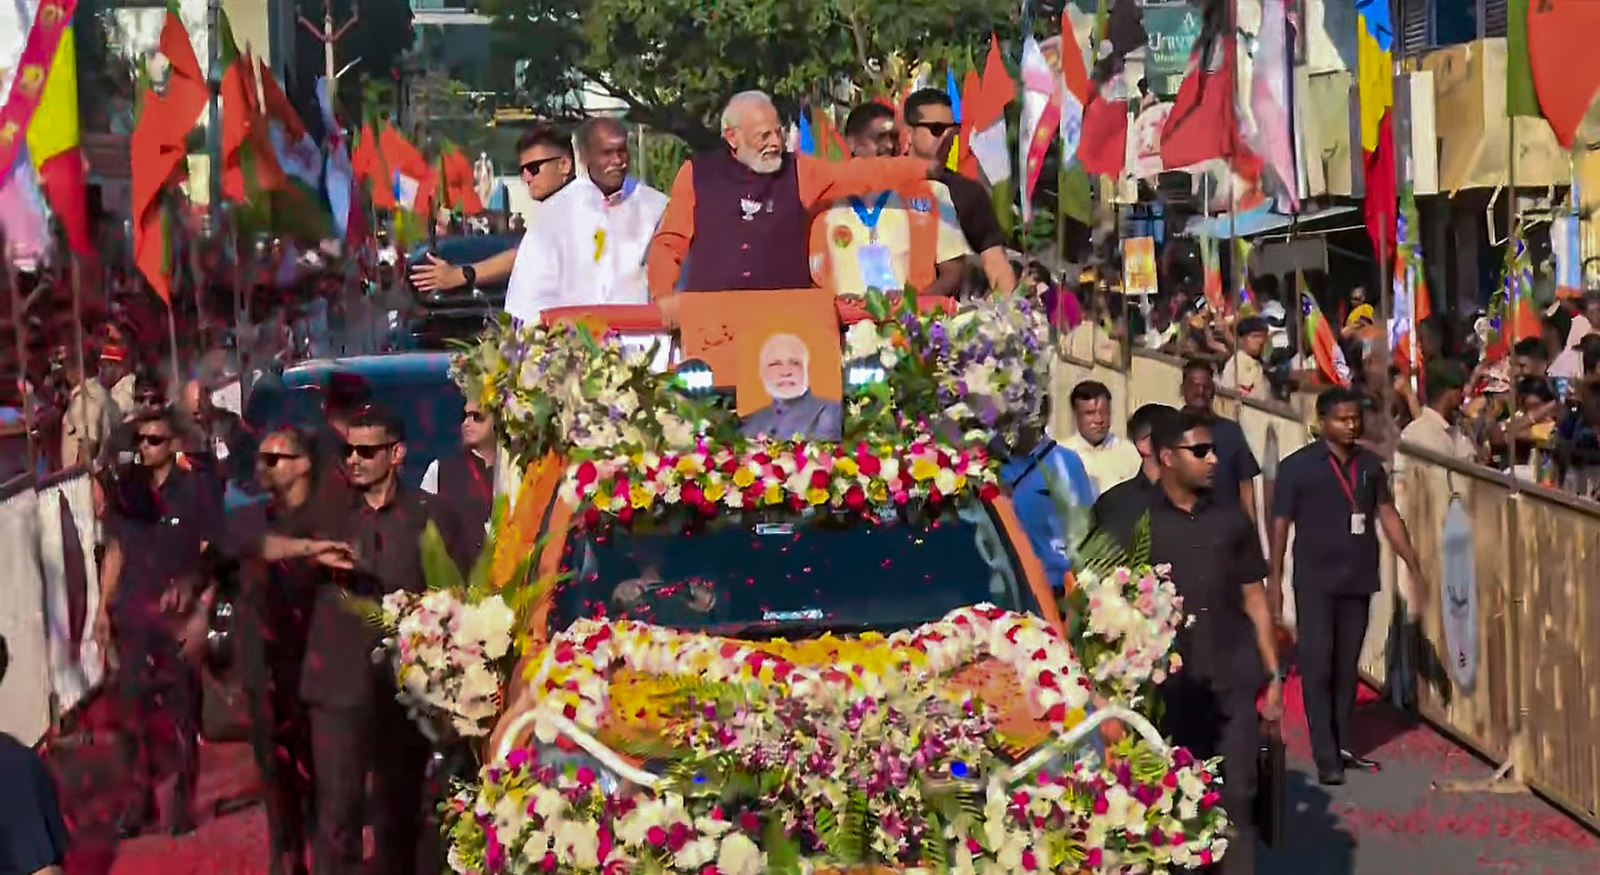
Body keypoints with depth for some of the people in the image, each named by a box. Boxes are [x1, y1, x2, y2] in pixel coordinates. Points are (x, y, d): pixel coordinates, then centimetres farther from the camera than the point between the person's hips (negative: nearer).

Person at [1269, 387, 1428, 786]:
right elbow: (1280, 525, -3)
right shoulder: (1297, 466, -5)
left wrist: (1413, 567, 3)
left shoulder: (1370, 464, 7)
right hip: (1315, 583, -4)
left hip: (1358, 580, 4)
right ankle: (1326, 757, -3)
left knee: (1347, 667, 11)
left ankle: (1344, 746, 19)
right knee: (1317, 668, -4)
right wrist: (1274, 581, -6)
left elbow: (1388, 516, 9)